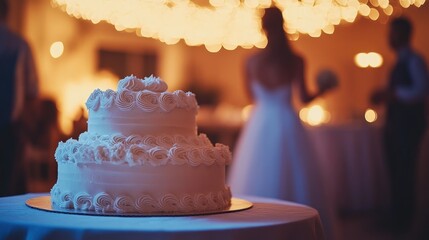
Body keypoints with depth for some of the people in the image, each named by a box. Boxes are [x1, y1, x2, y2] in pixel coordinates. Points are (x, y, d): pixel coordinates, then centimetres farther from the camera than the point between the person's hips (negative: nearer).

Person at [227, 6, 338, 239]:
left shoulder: (251, 61, -2)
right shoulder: (296, 61, -6)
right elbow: (304, 98, -1)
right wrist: (323, 90, 17)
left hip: (259, 126, 1)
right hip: (287, 125, -1)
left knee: (257, 178, 7)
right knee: (293, 176, 8)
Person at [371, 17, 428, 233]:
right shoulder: (399, 62, 18)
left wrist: (391, 94, -25)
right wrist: (384, 96, 7)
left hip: (408, 125, -9)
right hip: (395, 124, 9)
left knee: (404, 174, -6)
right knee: (396, 174, 12)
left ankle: (405, 221, 2)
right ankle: (396, 217, 20)